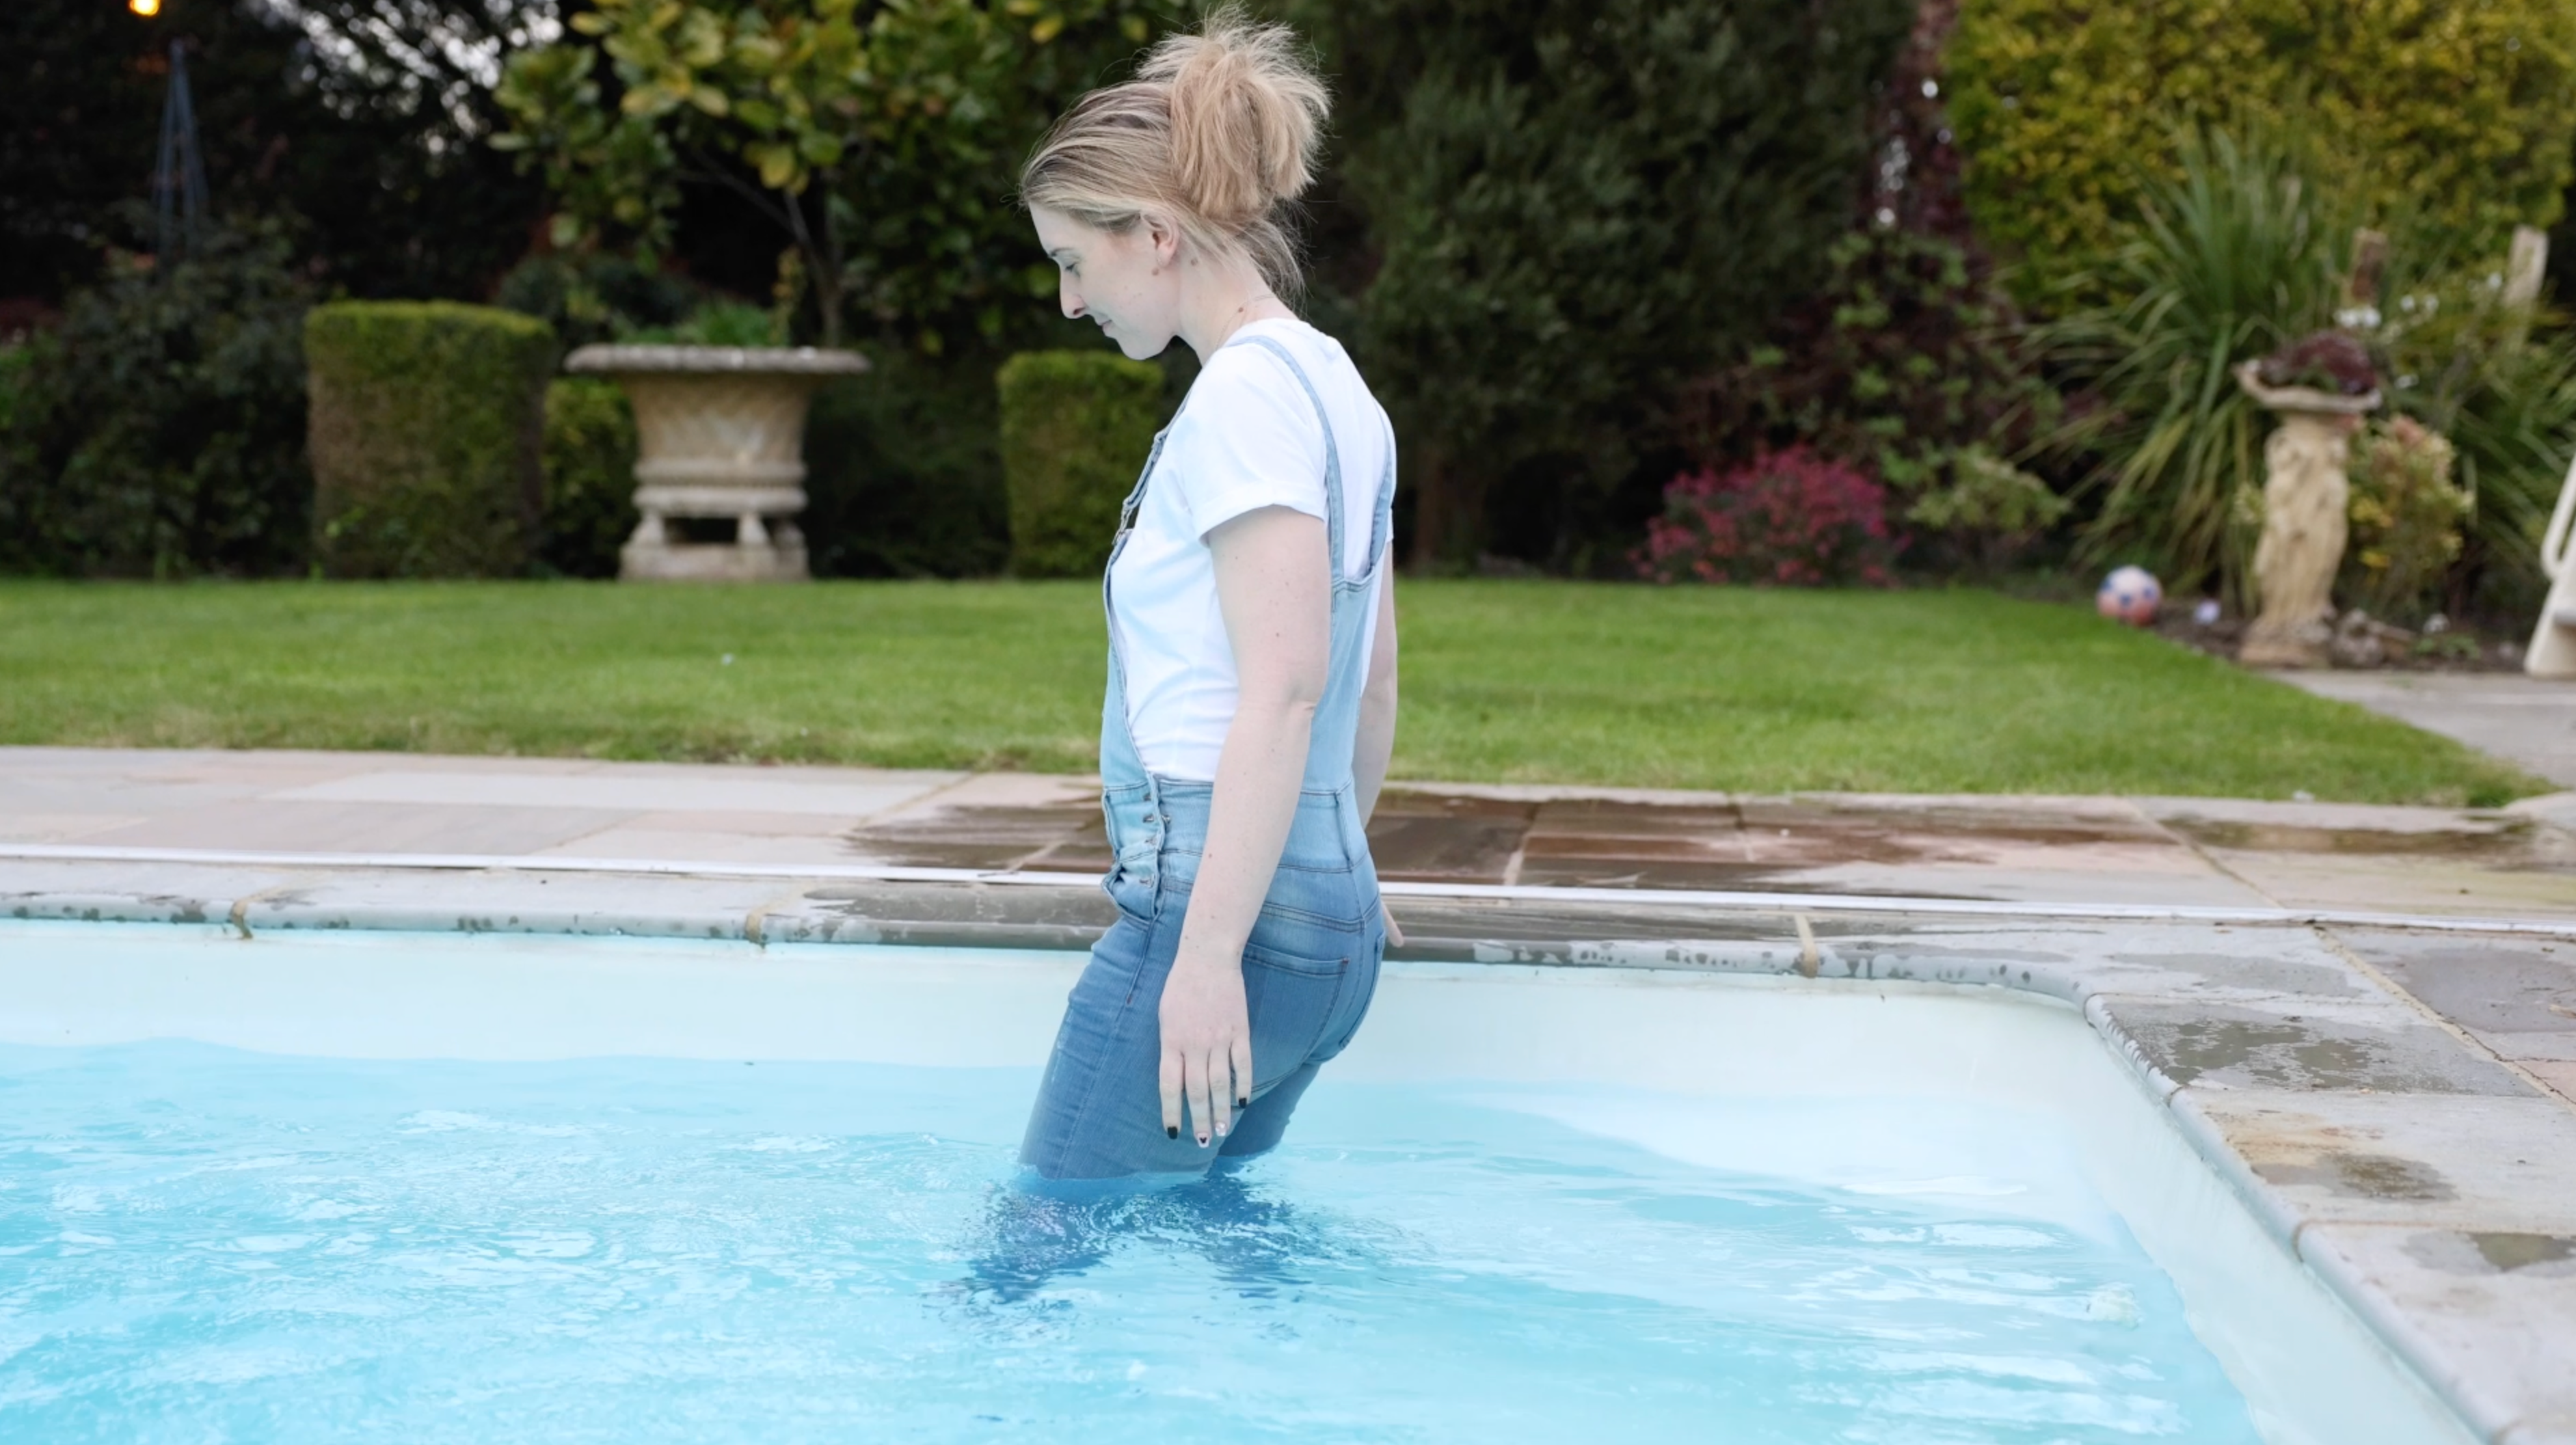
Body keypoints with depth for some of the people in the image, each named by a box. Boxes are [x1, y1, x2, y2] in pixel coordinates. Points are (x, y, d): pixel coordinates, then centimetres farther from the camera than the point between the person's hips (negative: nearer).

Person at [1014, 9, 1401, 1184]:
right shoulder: (1332, 384, 17)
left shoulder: (1248, 391, -12)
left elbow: (1284, 687, -22)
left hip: (1222, 904, -10)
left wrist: (1209, 951, -23)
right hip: (1330, 917, 10)